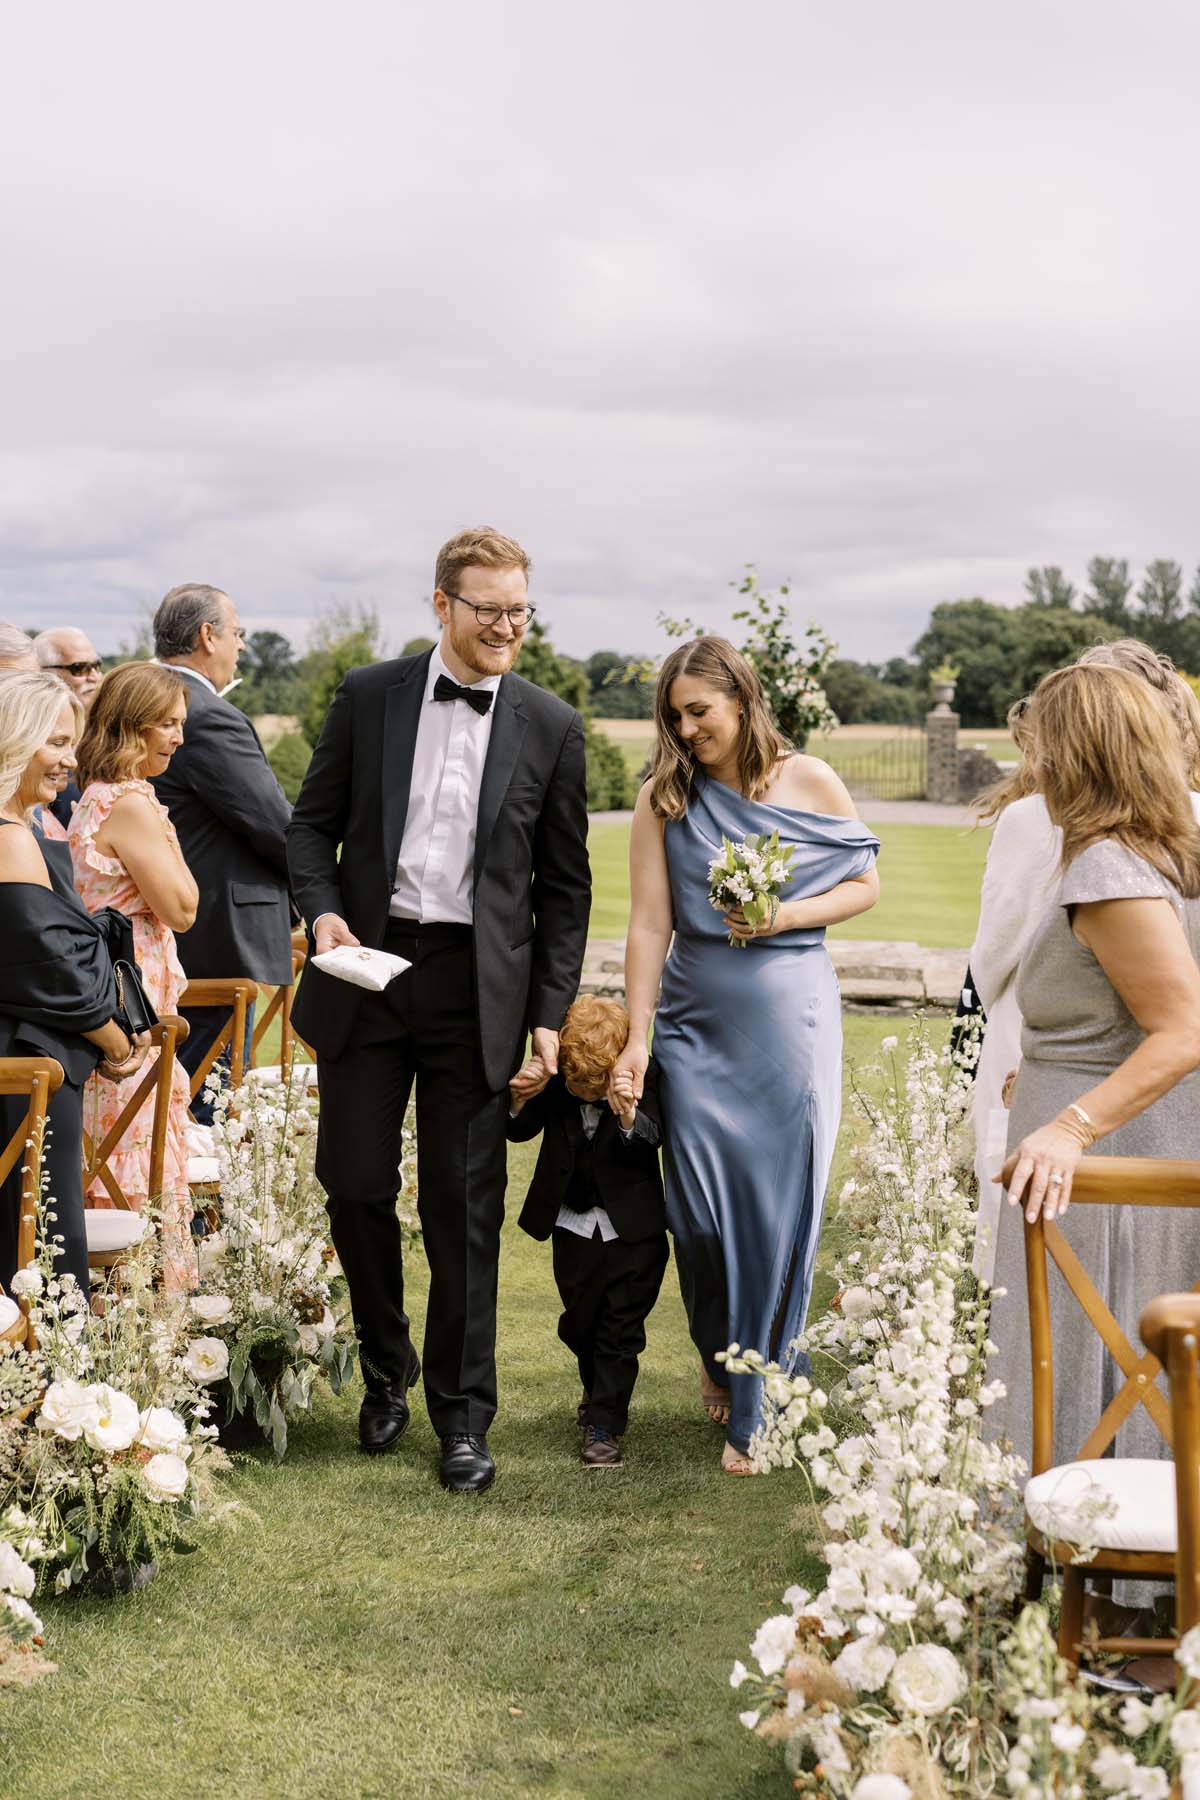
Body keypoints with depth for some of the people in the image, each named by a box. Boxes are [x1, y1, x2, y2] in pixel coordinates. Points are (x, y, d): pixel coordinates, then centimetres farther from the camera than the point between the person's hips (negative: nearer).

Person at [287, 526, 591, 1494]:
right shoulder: (369, 696, 4)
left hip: (479, 987, -1)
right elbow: (313, 822, 10)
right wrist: (323, 910, -9)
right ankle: (386, 1369, 29)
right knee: (356, 1185, 4)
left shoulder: (552, 728, 3)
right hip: (368, 969, 1)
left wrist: (550, 1013, 2)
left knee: (465, 1206, 3)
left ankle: (463, 1416, 17)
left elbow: (565, 885, 7)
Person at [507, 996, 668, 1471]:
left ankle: (605, 1426, 8)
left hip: (633, 1226, -3)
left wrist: (629, 1116, -53)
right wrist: (521, 1098, -29)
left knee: (620, 1327, 0)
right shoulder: (554, 1080, -11)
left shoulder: (641, 1078, -19)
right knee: (579, 1323, 15)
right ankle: (598, 1391, 42)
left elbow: (651, 1138, -31)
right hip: (574, 1224, 3)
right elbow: (519, 1131, -7)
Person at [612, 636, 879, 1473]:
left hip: (791, 1018, -1)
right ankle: (719, 1356, 32)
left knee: (781, 1208, 0)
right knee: (700, 1208, 1)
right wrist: (635, 1038, -8)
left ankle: (756, 1412, 15)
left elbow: (867, 884, 6)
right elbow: (649, 923, -4)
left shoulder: (808, 782, -1)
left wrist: (789, 916, -12)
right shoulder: (664, 798, 1)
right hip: (697, 1024, 1)